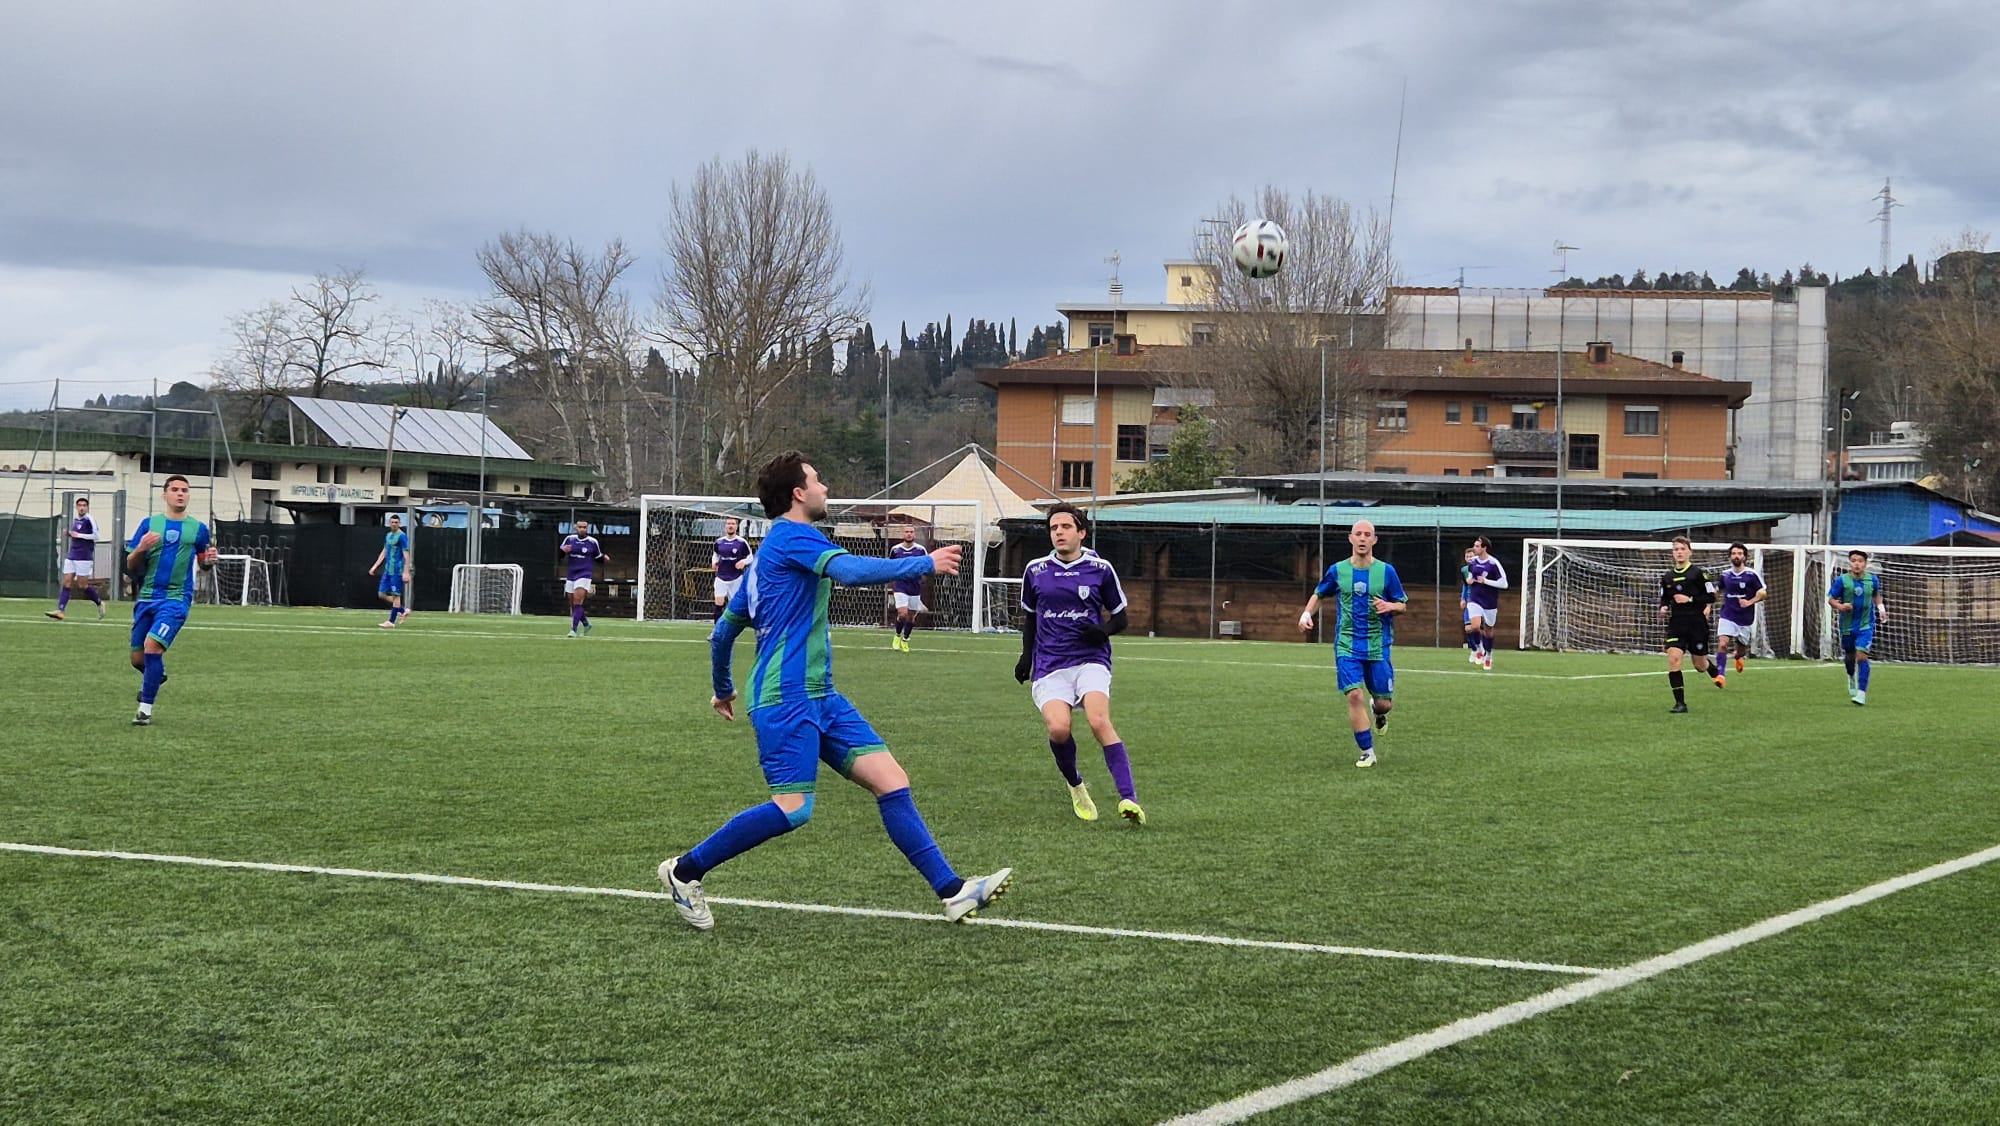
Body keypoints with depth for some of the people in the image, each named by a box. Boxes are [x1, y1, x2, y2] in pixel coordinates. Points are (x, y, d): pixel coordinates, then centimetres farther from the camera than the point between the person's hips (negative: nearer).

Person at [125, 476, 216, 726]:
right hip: (147, 597, 3)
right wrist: (141, 549, -16)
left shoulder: (198, 529, 5)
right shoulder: (149, 524, 6)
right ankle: (156, 674, 42)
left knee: (152, 645, -22)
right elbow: (131, 565, 6)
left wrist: (209, 560, -6)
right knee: (138, 658, 5)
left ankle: (145, 709, -12)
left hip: (176, 598, -3)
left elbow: (203, 563, 19)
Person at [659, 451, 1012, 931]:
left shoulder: (766, 555, 21)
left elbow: (723, 631, 27)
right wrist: (926, 564, -20)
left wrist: (723, 690, 40)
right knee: (792, 809, -15)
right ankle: (685, 871, 1)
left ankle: (953, 891, -4)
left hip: (819, 697, 10)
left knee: (891, 781, 0)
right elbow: (850, 570, -26)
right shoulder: (792, 536, -8)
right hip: (785, 698, -10)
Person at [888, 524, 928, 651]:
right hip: (900, 587, -1)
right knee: (903, 613, -15)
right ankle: (897, 636, 11)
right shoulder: (895, 550, 1)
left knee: (911, 616, 8)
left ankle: (905, 639, 28)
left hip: (915, 587, 1)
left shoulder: (921, 550, -2)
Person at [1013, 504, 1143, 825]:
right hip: (1049, 666, 2)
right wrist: (1026, 655, 12)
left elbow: (1120, 617, 12)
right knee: (1058, 729, -22)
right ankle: (1075, 786, 7)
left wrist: (1104, 631, -9)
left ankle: (1129, 798, -30)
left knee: (1099, 722, -27)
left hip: (1091, 660, -1)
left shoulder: (1100, 569, 4)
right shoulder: (1035, 570, 10)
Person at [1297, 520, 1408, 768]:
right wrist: (1307, 613, -1)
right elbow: (1319, 594, 17)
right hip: (1347, 647, 0)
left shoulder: (1386, 571, -2)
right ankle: (1367, 752, -4)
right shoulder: (1337, 571, 0)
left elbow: (1403, 605, 6)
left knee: (1384, 702, 3)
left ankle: (1380, 713, 44)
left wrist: (1390, 606, -17)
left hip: (1378, 647, 0)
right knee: (1355, 695, -15)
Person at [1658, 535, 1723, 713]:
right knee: (1673, 657, -18)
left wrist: (1690, 600, -15)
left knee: (1700, 665, 8)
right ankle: (1680, 703, -14)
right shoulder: (1667, 578, 8)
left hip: (1697, 624, -3)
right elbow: (1663, 600, 19)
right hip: (1676, 625, 3)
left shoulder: (1698, 574, -5)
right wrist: (1663, 608, -2)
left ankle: (1716, 673, 47)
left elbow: (1711, 597, -5)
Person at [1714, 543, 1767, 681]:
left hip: (1745, 619, -1)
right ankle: (1720, 674, -21)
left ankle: (1739, 657, 51)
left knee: (1741, 647, 13)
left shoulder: (1752, 575, -7)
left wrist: (1750, 602, -20)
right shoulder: (1725, 575, 3)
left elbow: (1763, 593, -5)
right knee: (1722, 644, -20)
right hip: (1727, 617, 1)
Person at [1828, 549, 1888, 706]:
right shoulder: (1841, 580, -12)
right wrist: (1840, 606, -25)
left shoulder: (1872, 580, -5)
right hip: (1847, 625, 1)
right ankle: (1852, 678, 51)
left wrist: (1881, 608, 1)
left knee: (1861, 656, -17)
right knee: (1850, 657, 16)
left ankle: (1862, 693, -16)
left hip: (1866, 624, -1)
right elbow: (1831, 599, -5)